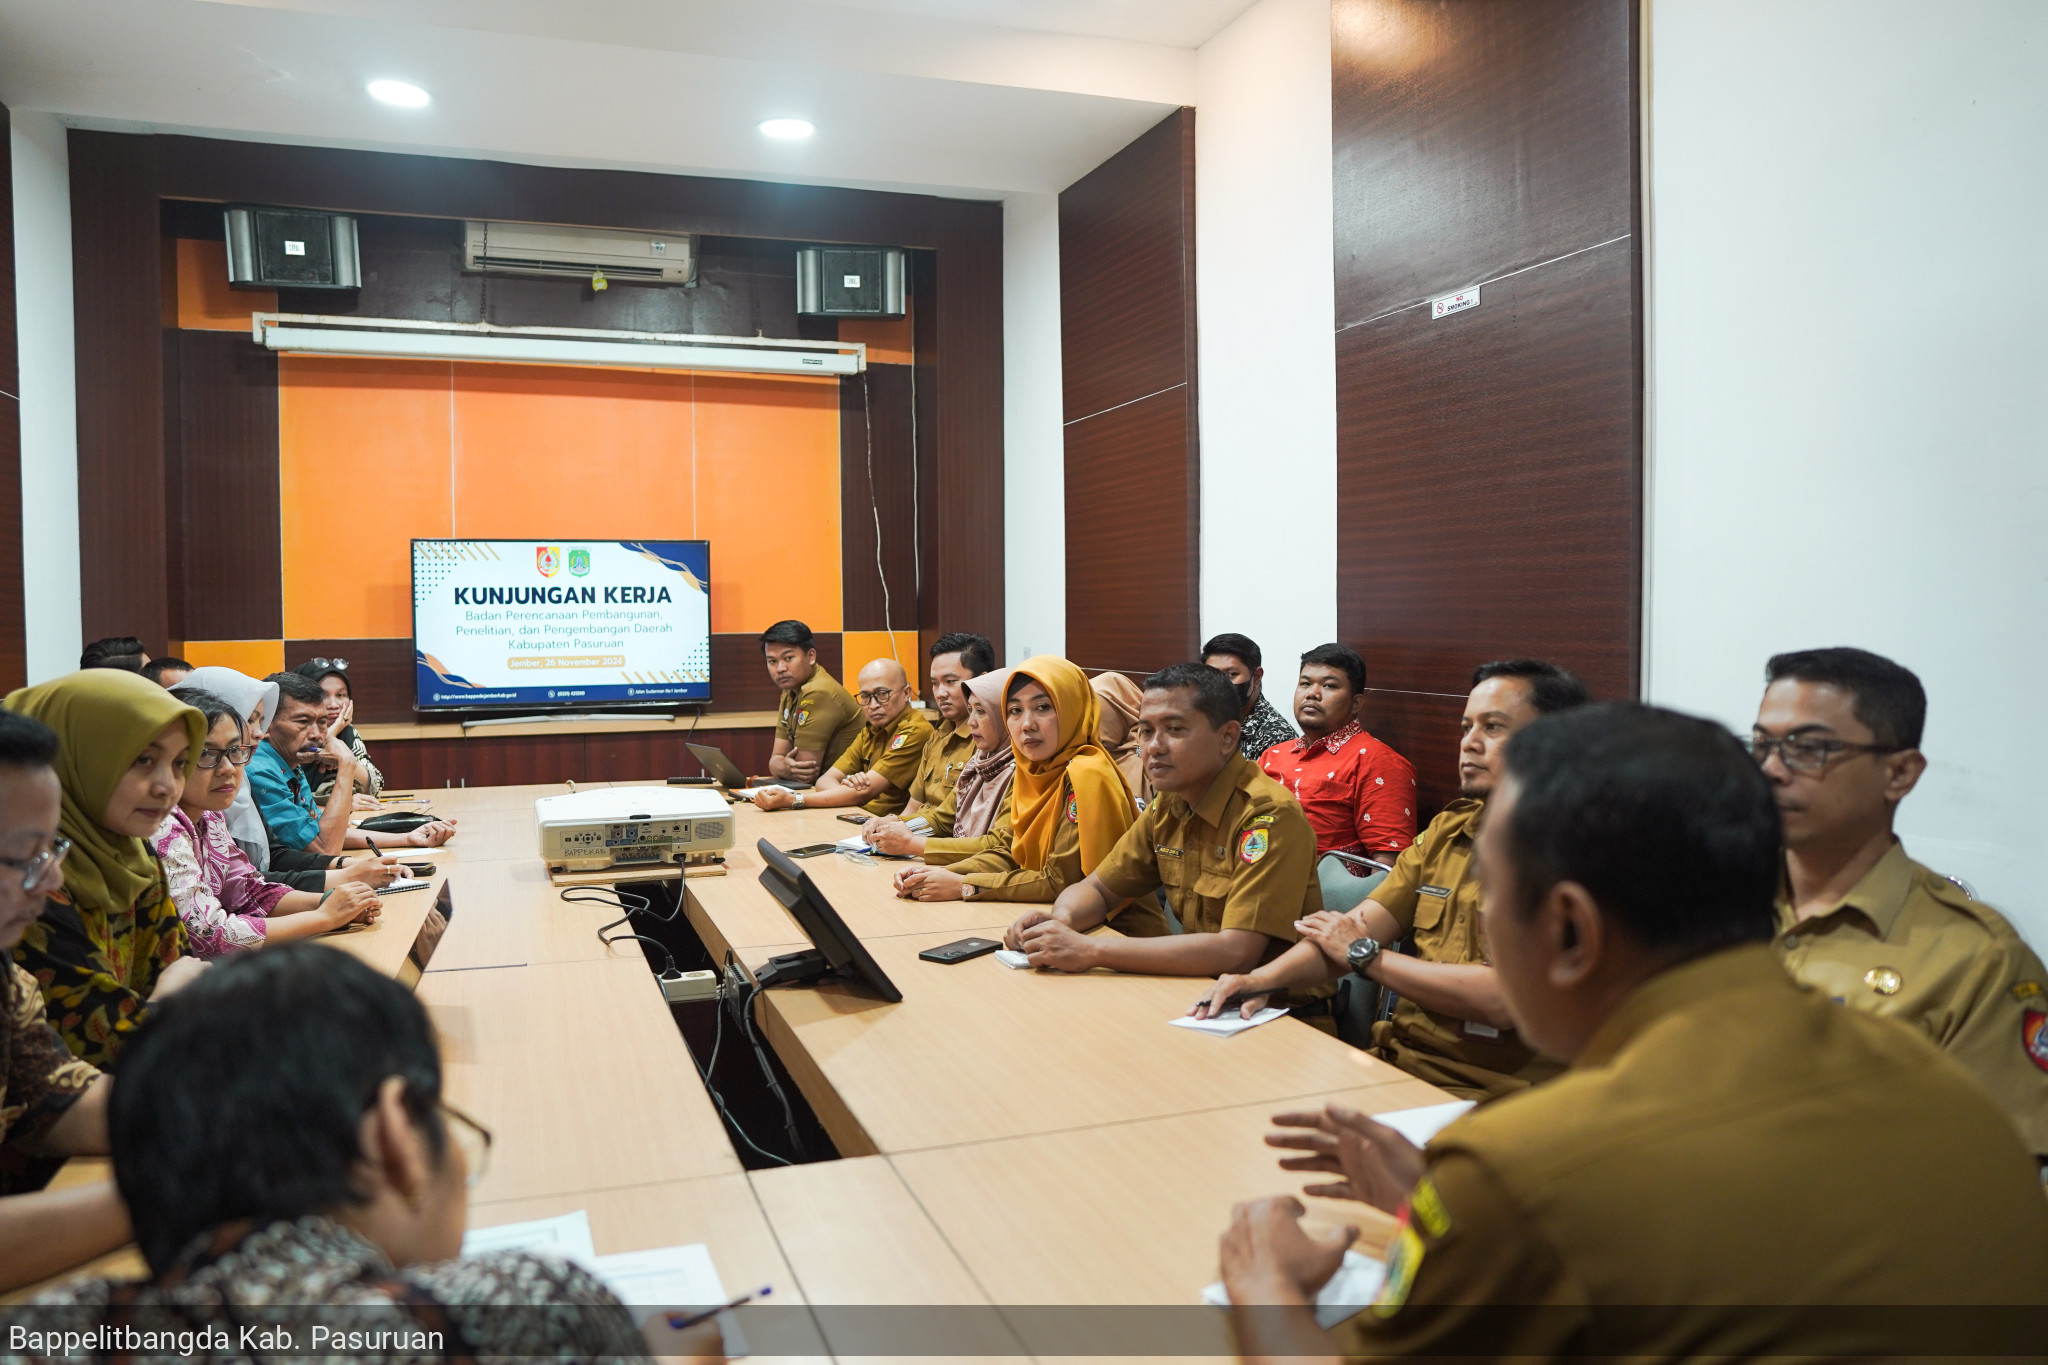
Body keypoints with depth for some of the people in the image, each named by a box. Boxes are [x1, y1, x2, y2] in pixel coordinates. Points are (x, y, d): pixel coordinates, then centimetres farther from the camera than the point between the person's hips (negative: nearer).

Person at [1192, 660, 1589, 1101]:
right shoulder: (1448, 828, 13)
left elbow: (1502, 999, -22)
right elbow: (1353, 930, 8)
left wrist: (1364, 955, -7)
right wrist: (1265, 977, -12)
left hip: (1483, 1092, -7)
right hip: (1397, 1060, 7)